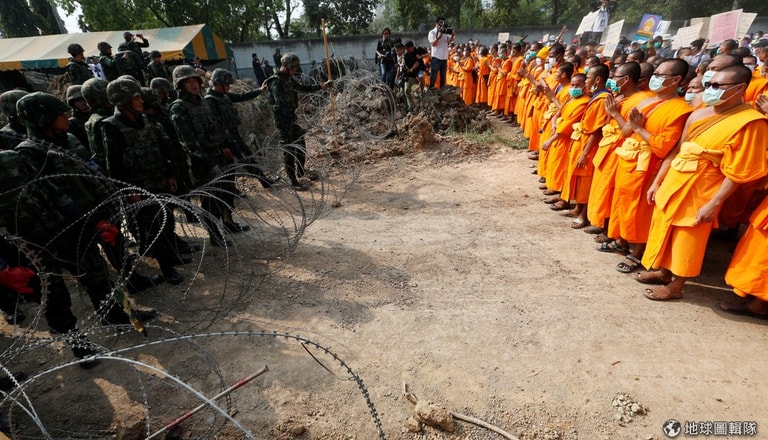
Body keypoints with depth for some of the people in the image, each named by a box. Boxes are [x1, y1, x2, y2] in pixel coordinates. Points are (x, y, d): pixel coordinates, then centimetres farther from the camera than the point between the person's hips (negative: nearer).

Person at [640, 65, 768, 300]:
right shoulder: (699, 114, 5)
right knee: (665, 229, 17)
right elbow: (675, 151, 9)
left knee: (687, 239, 6)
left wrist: (713, 204, -17)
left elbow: (737, 172, -14)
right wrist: (657, 182, 9)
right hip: (673, 181, 7)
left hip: (701, 189, -7)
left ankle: (676, 286, 23)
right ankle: (664, 272, 36)